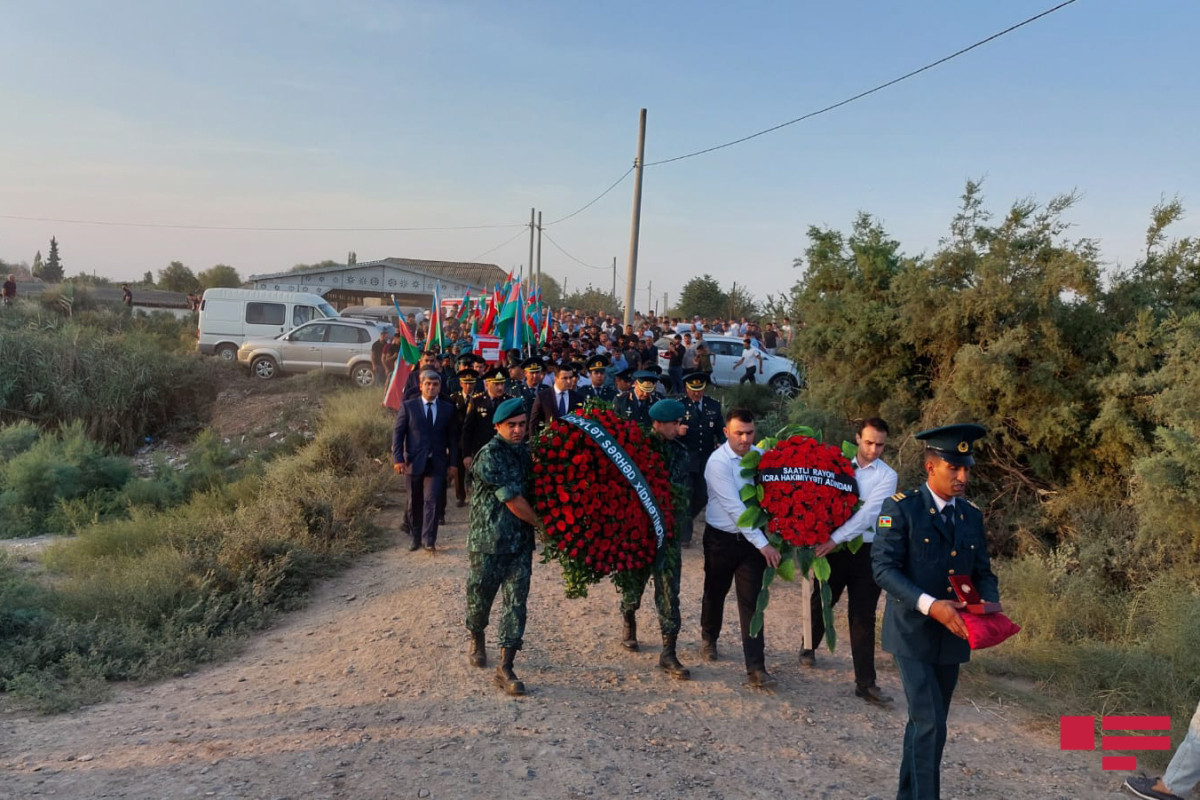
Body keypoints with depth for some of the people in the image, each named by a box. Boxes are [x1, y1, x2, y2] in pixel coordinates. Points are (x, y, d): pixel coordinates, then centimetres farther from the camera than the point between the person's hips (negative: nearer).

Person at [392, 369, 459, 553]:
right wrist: (398, 458, -10)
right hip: (414, 462, 0)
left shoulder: (448, 409, 6)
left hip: (437, 464, 0)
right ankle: (416, 538, 23)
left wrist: (453, 462, 3)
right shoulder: (408, 406, 2)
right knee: (414, 503, 9)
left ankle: (429, 540, -4)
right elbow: (398, 433, 0)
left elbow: (453, 437, 9)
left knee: (432, 501, -9)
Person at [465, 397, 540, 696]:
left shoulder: (525, 451, 7)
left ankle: (505, 669, 5)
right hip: (487, 541, -5)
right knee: (480, 596, 13)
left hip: (520, 542, 5)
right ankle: (476, 639, 43)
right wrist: (543, 523, -6)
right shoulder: (490, 456, -16)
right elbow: (513, 502, -17)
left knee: (516, 603, 1)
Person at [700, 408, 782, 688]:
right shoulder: (718, 462, -18)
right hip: (721, 538, -2)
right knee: (715, 592, 19)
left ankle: (756, 667, 4)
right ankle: (709, 638, 46)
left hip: (752, 538, 2)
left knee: (751, 601, -1)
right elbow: (734, 507, -23)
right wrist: (763, 543, -24)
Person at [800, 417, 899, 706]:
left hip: (866, 552, -2)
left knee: (863, 618, 1)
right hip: (833, 548, 2)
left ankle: (866, 683, 8)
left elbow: (868, 512, -16)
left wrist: (836, 538, -24)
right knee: (821, 603, 17)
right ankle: (809, 648, 44)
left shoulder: (887, 476, -5)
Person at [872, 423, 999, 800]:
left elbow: (982, 572, 12)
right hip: (913, 634, -6)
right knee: (930, 725, -11)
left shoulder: (972, 515, 7)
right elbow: (883, 568, -17)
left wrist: (990, 604, -10)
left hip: (952, 636, 6)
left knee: (928, 724, 16)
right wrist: (930, 605, -28)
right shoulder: (901, 508, -11)